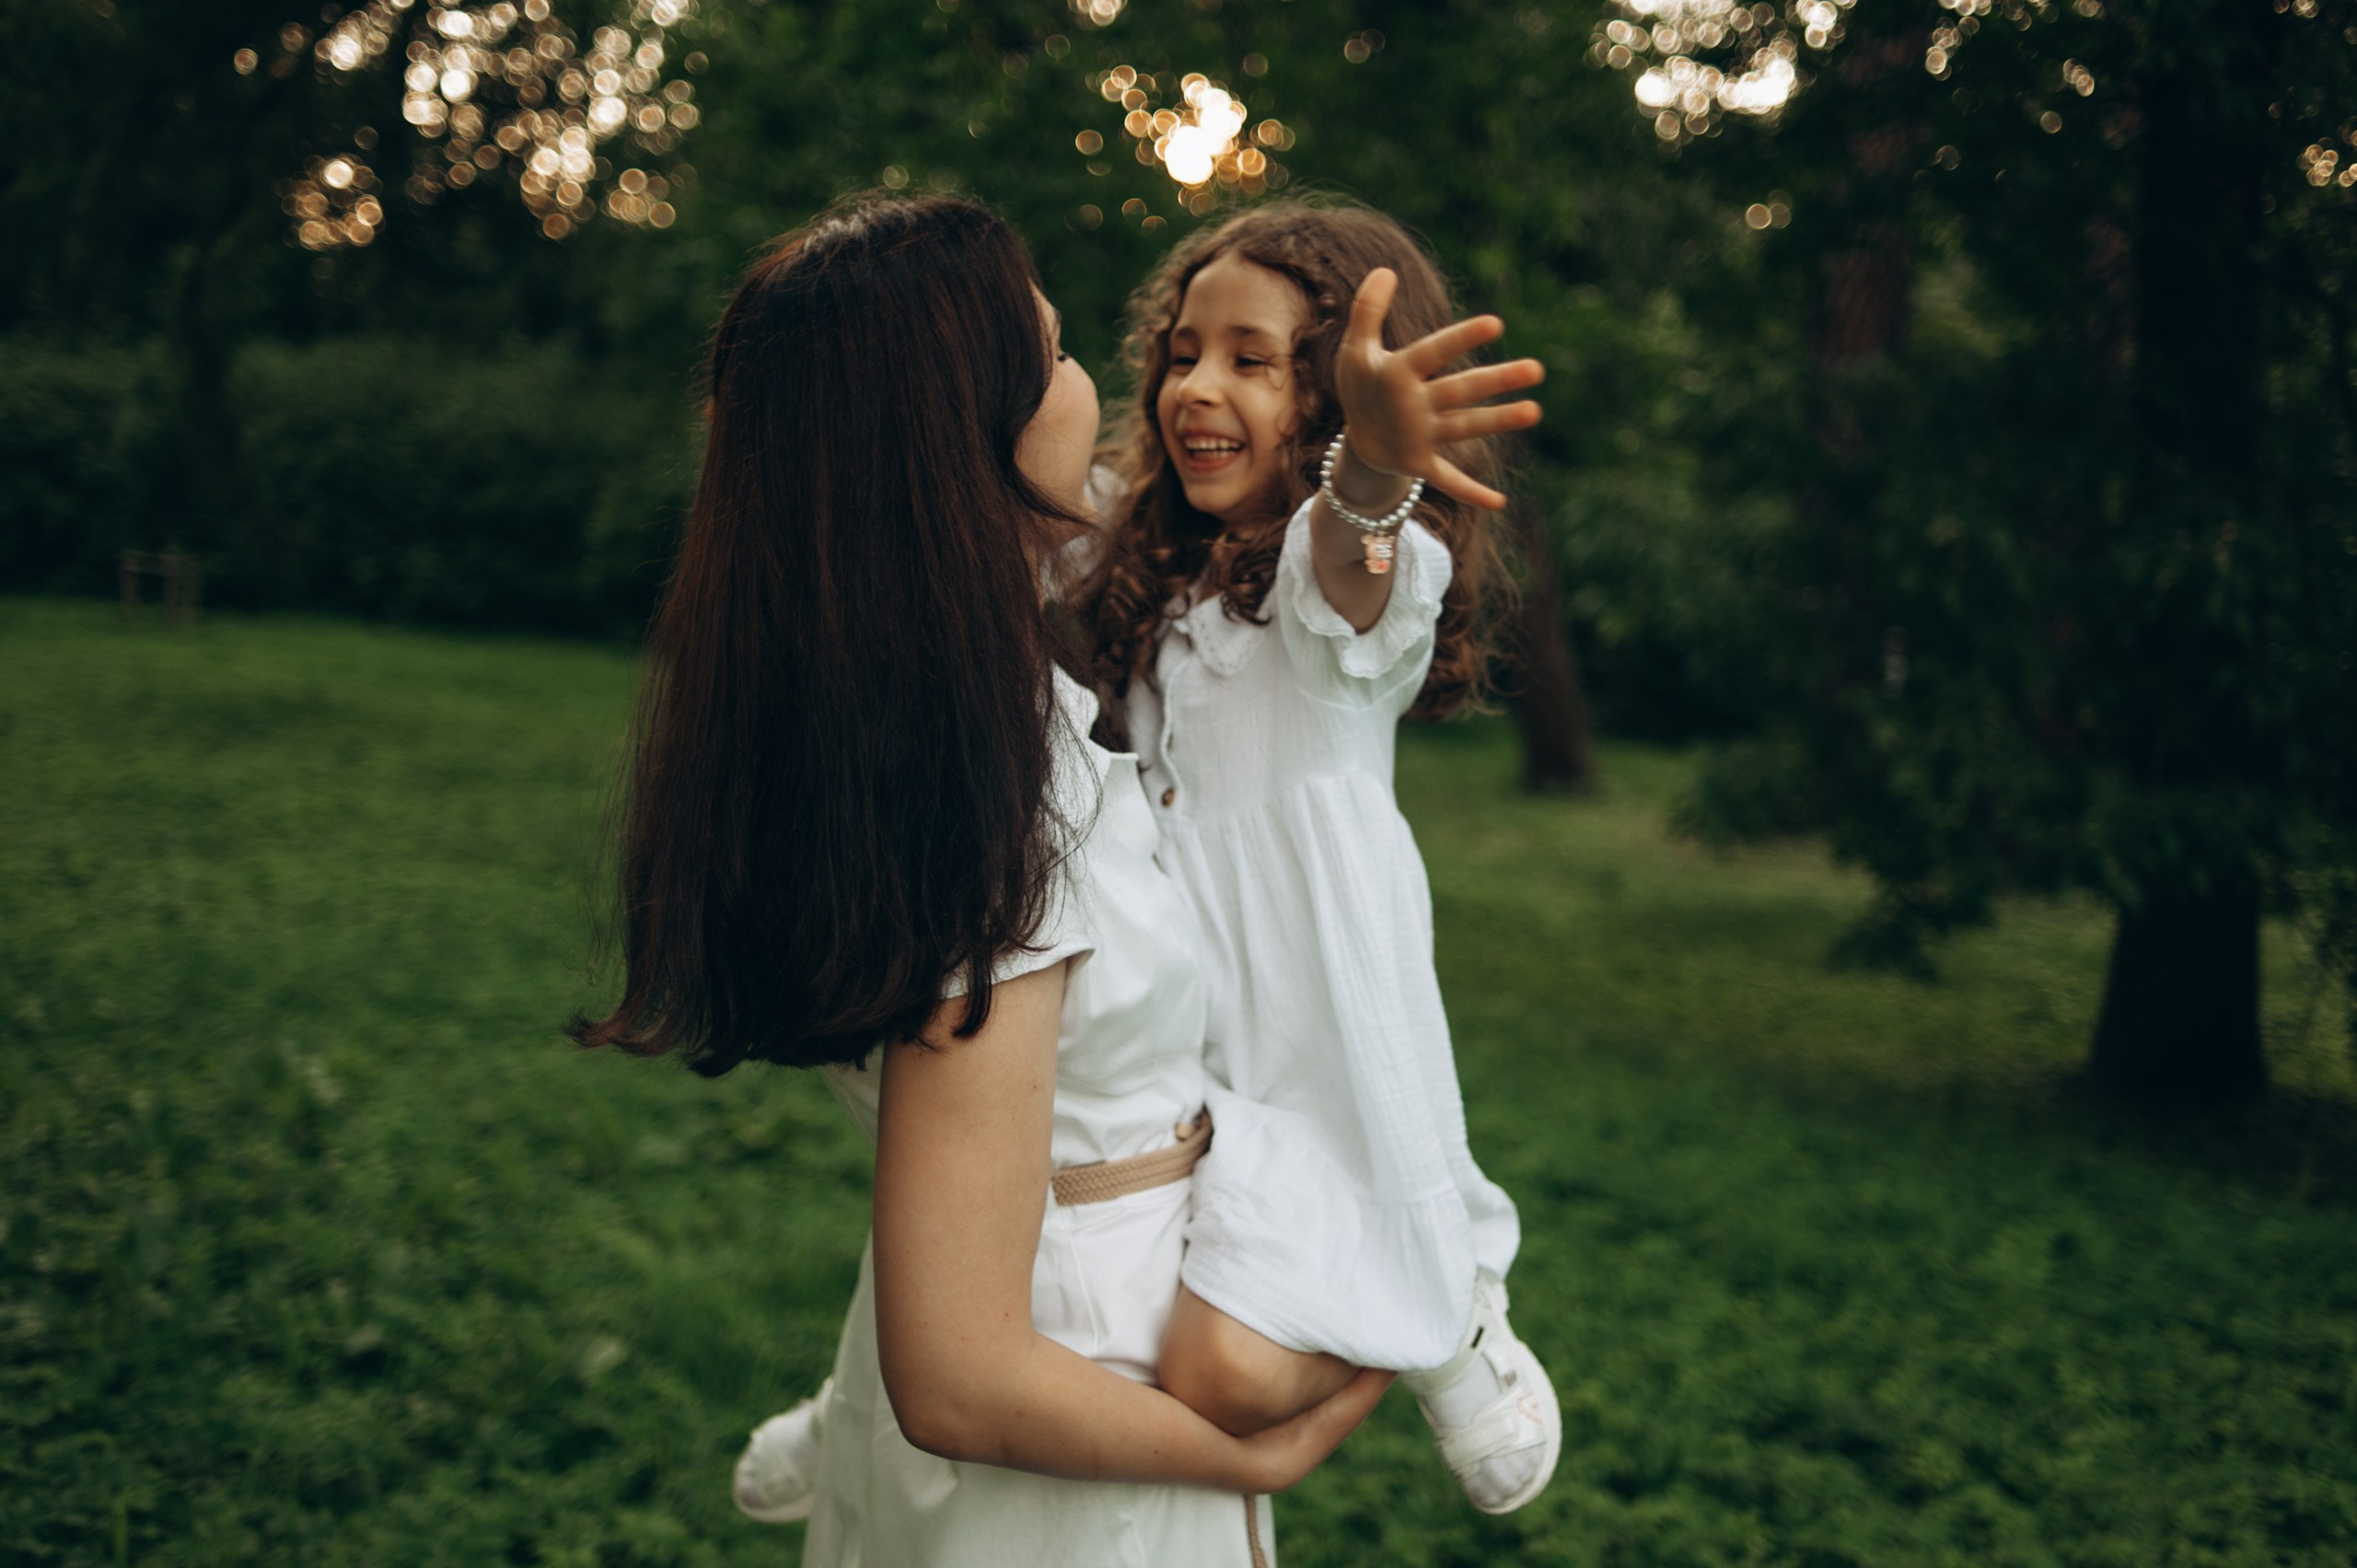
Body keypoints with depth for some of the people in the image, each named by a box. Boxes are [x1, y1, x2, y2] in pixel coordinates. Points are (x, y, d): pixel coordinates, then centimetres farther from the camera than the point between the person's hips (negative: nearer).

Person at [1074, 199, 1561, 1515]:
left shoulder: (1367, 557, -13)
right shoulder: (1158, 573, 13)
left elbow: (1352, 578, -37)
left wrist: (1371, 471, -59)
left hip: (1314, 1036, -8)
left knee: (1222, 1372, -24)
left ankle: (1443, 1315, 6)